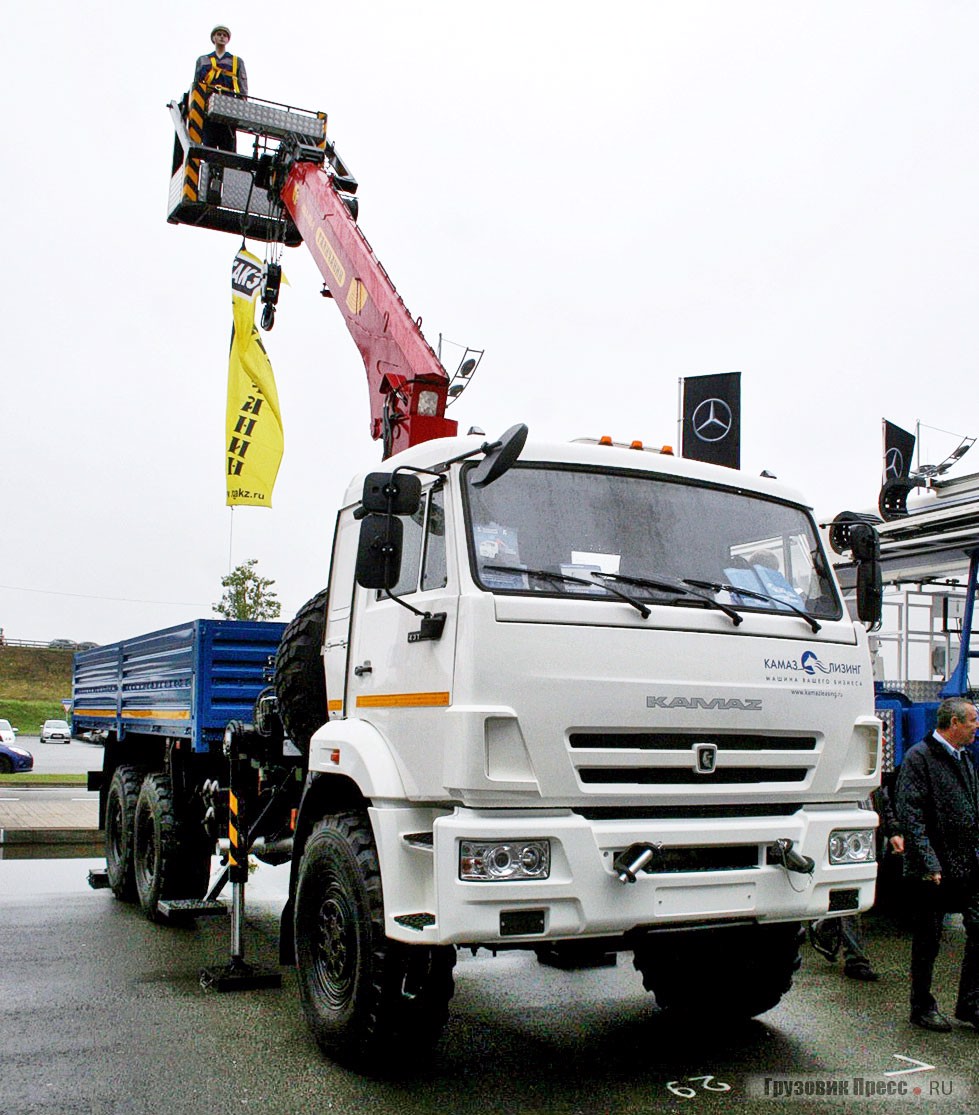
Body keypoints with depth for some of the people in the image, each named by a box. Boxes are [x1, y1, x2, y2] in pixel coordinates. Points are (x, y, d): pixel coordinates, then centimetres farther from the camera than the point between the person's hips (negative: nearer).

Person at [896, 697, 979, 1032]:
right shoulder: (919, 757, -11)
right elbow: (910, 815, -17)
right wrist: (929, 862, -22)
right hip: (933, 870, -7)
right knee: (927, 942, 5)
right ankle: (922, 1008, 20)